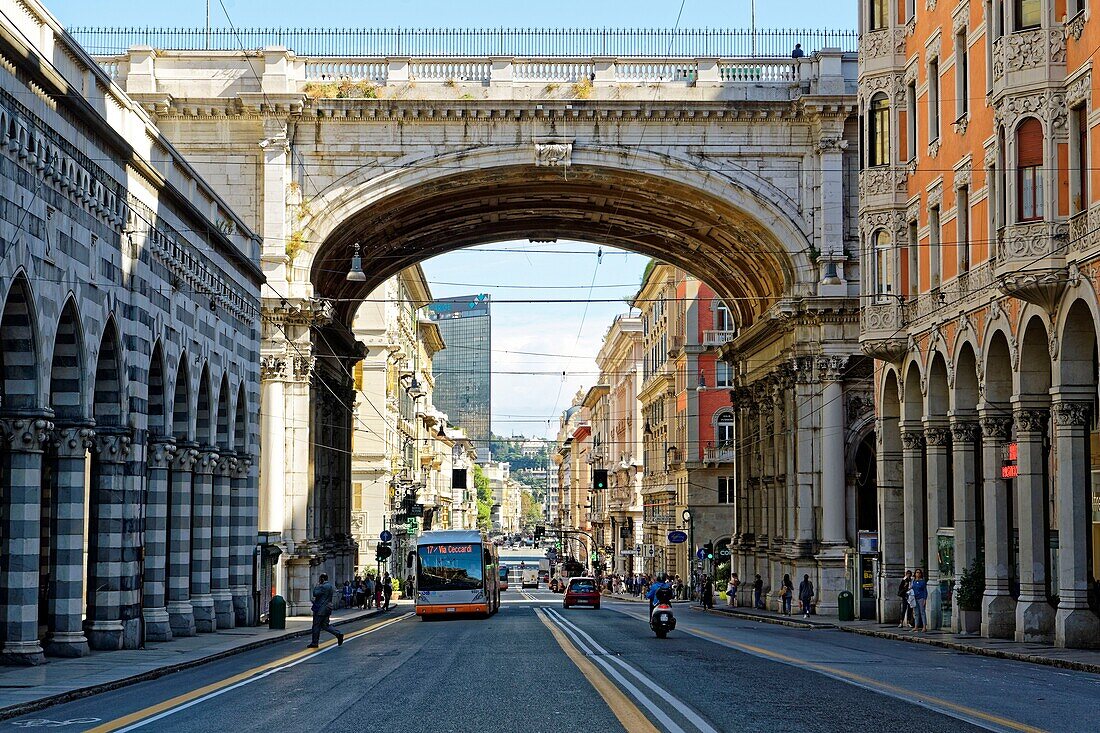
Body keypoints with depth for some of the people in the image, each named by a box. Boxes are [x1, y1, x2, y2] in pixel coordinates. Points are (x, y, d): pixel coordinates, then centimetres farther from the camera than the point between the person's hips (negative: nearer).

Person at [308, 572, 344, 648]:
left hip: (321, 610, -9)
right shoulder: (330, 586, 13)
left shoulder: (323, 586, -18)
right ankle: (338, 634, 3)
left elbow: (315, 594, -21)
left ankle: (314, 643, 6)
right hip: (327, 609, 9)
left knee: (316, 626, 0)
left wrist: (317, 585, -10)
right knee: (325, 625, 14)